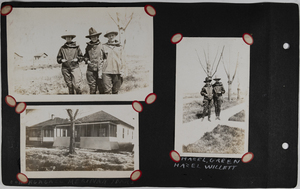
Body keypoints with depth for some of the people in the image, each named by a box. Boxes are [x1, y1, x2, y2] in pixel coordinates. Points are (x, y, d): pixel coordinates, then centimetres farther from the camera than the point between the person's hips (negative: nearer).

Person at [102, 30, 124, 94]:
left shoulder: (119, 47, 11)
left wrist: (122, 71, 8)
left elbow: (121, 59, 14)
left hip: (117, 72, 2)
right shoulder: (104, 46, 4)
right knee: (107, 90, -6)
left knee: (116, 90, 6)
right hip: (106, 72, -2)